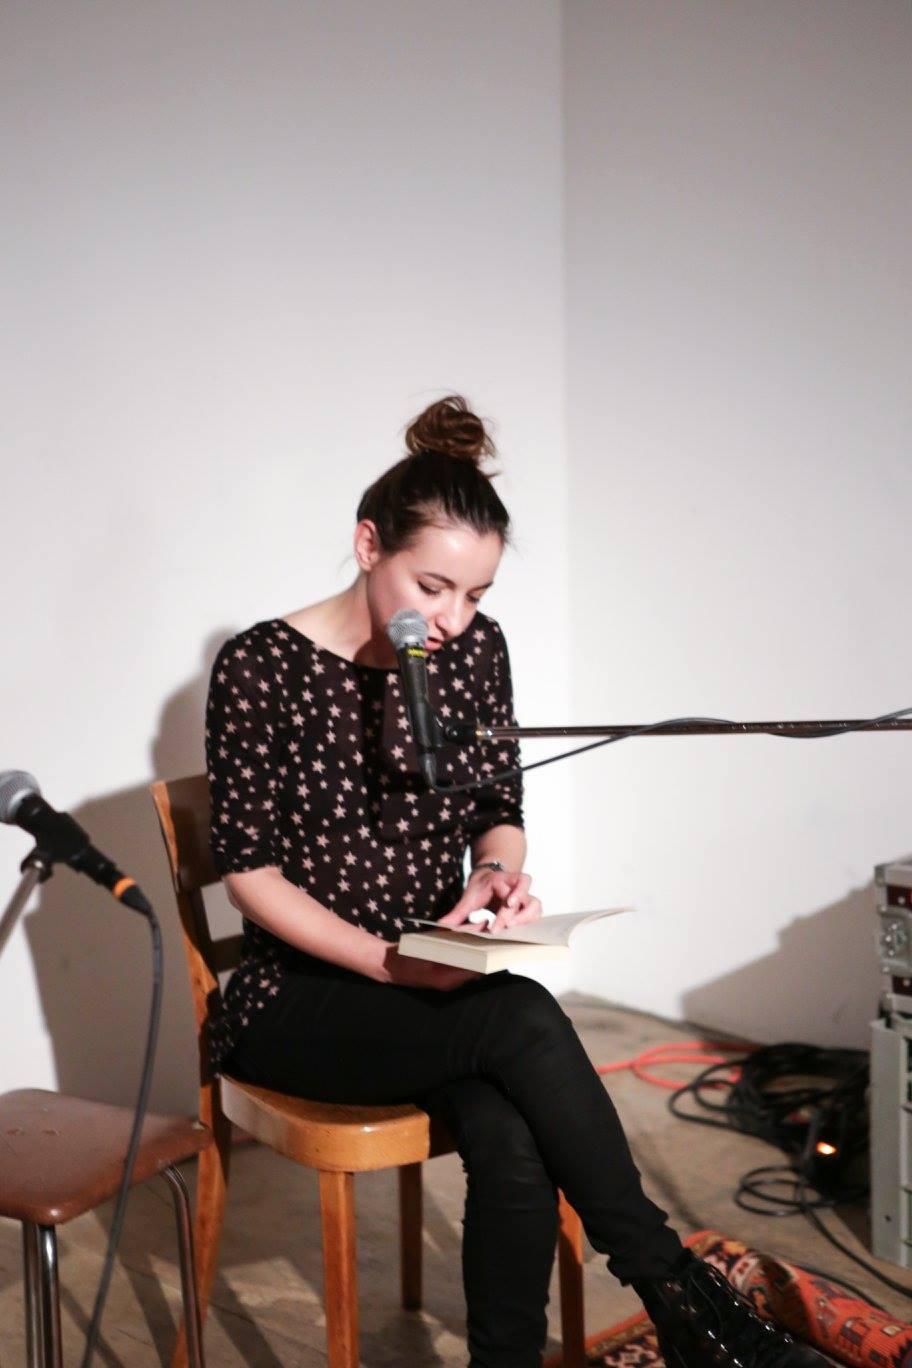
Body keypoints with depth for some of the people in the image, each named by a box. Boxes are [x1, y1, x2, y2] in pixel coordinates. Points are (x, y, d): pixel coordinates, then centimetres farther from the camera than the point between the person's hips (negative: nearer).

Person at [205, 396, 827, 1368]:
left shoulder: (475, 649, 2)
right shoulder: (259, 667, -11)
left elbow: (500, 812, 10)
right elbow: (249, 869, -11)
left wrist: (497, 874, -13)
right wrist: (386, 961, -23)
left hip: (441, 982, 4)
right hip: (300, 998, -3)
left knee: (511, 1142, -30)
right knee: (522, 1018, -31)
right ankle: (669, 1287, -15)